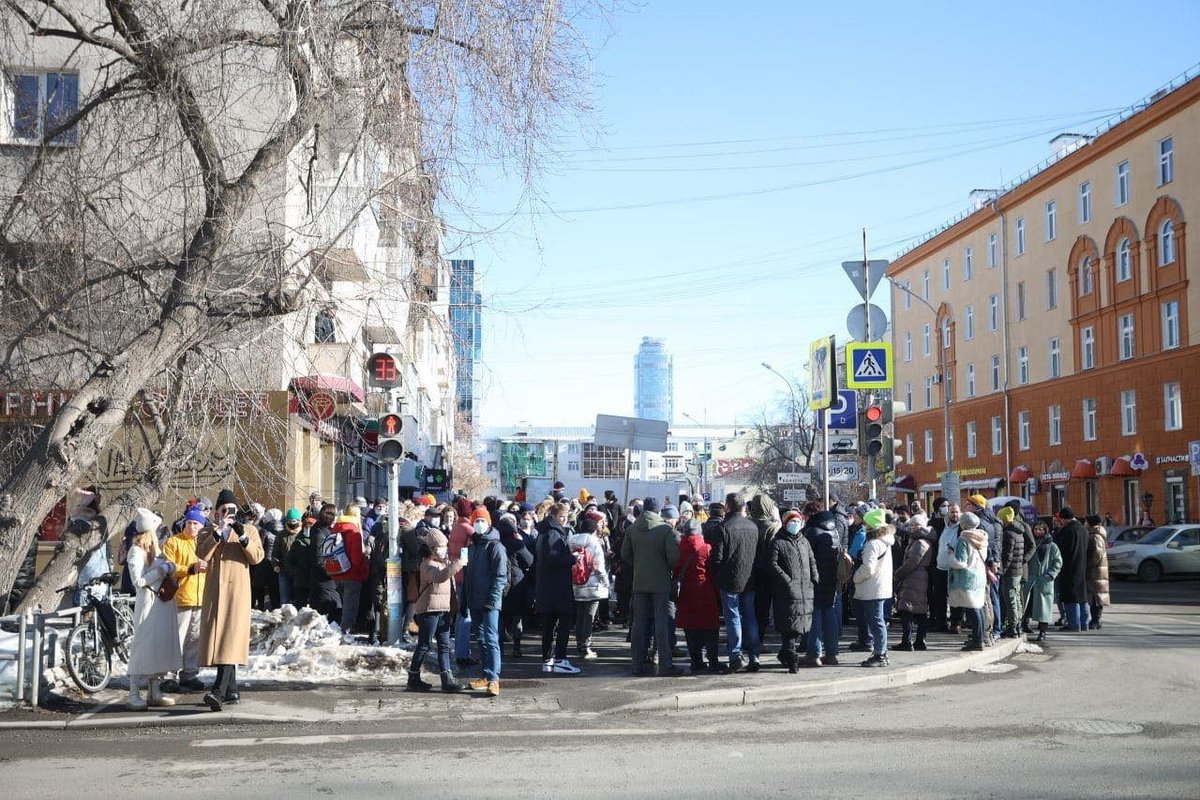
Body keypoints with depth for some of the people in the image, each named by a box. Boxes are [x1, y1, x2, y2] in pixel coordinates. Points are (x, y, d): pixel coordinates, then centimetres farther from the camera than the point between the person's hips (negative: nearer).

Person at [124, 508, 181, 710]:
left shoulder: (153, 549, 17)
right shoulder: (137, 550, -9)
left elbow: (167, 567, 22)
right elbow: (138, 581, -14)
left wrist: (168, 568, 0)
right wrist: (161, 570, -13)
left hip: (161, 602, 9)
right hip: (148, 602, -9)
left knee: (159, 644, 8)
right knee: (143, 645, -8)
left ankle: (155, 693, 12)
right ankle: (134, 695, -4)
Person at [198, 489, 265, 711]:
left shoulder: (249, 530, 12)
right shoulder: (209, 533, 16)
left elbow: (257, 557, -1)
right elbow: (202, 555, -3)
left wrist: (243, 537, -14)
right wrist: (218, 533, -14)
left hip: (237, 589, -3)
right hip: (214, 590, 4)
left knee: (231, 637, -16)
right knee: (217, 637, 4)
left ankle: (219, 691, -26)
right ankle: (231, 689, 16)